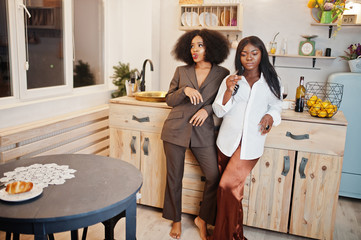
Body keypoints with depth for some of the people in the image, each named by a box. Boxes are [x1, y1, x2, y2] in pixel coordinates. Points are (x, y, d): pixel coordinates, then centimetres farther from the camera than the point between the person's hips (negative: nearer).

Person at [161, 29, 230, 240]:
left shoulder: (222, 74, 3)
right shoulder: (181, 71, 6)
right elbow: (169, 99, 6)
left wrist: (208, 109, -13)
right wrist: (184, 90, -12)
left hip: (203, 131, 0)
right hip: (176, 129, 1)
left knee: (215, 176, -4)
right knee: (174, 177, 8)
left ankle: (203, 219, 21)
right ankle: (176, 220, 31)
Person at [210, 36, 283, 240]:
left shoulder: (271, 82, 3)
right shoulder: (231, 80, 4)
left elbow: (276, 106, 16)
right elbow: (219, 111, 1)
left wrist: (270, 116, -6)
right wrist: (228, 91, -15)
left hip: (251, 143, -2)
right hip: (228, 140, 2)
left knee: (228, 186, -9)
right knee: (232, 189, 10)